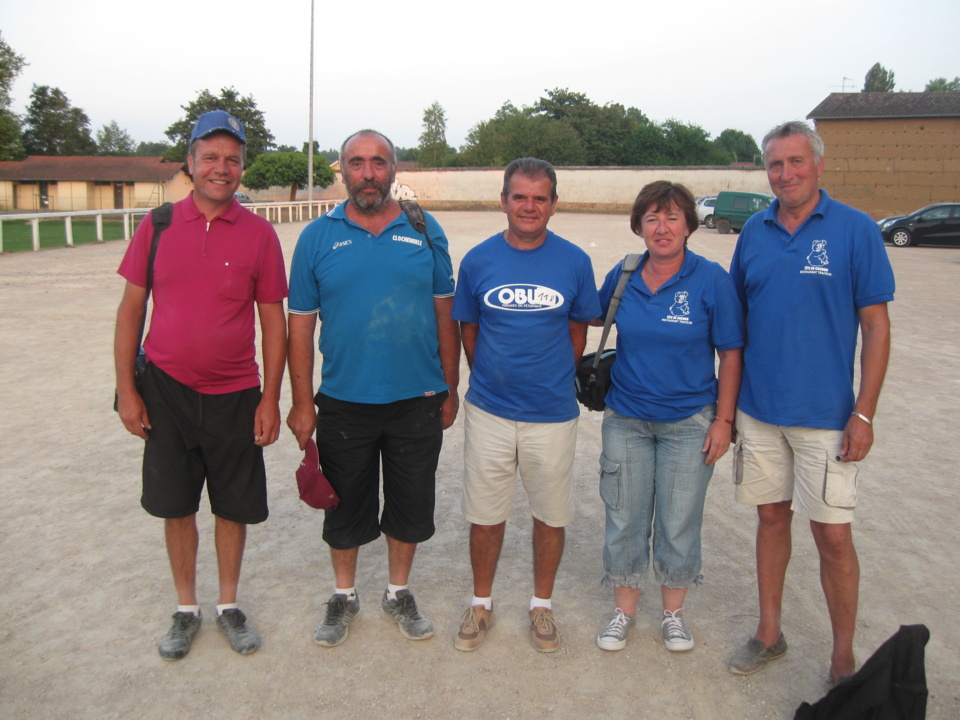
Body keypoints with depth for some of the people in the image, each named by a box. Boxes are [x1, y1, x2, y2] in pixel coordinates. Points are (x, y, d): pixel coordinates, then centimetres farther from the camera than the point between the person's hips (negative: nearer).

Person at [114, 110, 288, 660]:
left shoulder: (258, 233, -3)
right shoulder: (158, 226, -1)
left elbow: (273, 319, -1)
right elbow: (131, 309, 4)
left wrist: (271, 399, -5)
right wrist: (126, 388, -1)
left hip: (234, 397, 0)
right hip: (166, 391, 1)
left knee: (234, 507, 10)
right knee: (177, 505, 11)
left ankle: (229, 604, 31)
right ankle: (187, 608, 31)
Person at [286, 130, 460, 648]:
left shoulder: (425, 232, 2)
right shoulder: (318, 237, -1)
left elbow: (445, 314, 5)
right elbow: (301, 326, 0)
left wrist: (450, 390, 3)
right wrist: (302, 404, -4)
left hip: (417, 402, 1)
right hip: (343, 404, 0)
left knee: (411, 506, 14)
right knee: (346, 508, 14)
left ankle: (398, 593, 37)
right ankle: (344, 596, 37)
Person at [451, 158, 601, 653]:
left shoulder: (574, 262, -4)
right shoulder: (478, 260, -3)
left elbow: (577, 331, 7)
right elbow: (468, 329, 7)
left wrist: (553, 379, 5)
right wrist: (489, 379, 6)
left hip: (552, 413, 0)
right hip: (489, 411, 0)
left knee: (551, 515, 12)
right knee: (485, 515, 11)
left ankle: (542, 604, 34)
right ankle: (481, 603, 33)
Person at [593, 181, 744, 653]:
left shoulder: (711, 280, -10)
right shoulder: (622, 276, -1)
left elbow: (731, 353, -6)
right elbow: (595, 316, 19)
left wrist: (724, 420, -8)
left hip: (689, 422, -2)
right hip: (626, 418, 3)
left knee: (679, 524, 9)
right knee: (624, 520, 11)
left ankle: (673, 612, 32)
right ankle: (624, 609, 31)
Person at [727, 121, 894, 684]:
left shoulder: (855, 229, -6)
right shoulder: (755, 231, 6)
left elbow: (876, 325, -6)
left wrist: (864, 414, -12)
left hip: (825, 415, -4)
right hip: (758, 409, 4)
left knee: (833, 536, 2)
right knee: (771, 517, 15)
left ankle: (844, 662, 20)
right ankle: (769, 633, 32)